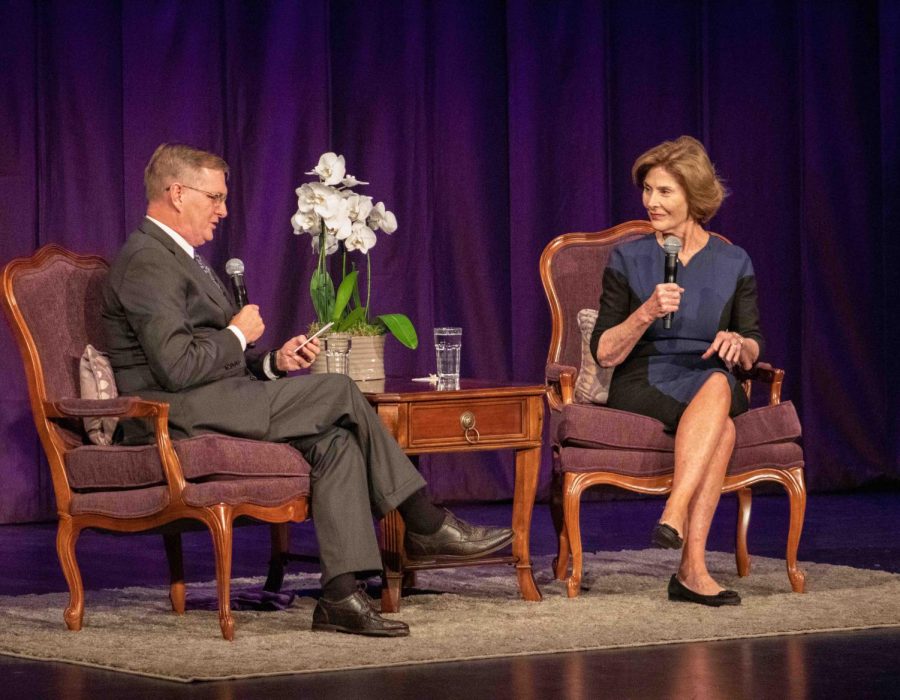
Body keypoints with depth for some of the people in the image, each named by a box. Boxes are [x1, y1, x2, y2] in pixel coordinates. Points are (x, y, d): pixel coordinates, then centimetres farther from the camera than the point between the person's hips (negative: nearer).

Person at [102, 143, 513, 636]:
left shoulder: (176, 257, 23)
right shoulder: (147, 262, -12)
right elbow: (179, 367, -23)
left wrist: (273, 362, 7)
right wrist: (238, 335, -6)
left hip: (209, 410, 10)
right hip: (180, 418, -10)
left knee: (335, 442, -11)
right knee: (338, 391, -14)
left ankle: (341, 596, -19)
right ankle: (426, 526, -4)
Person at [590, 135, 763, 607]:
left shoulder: (733, 263, 11)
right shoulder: (627, 259, 6)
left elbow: (753, 353, 11)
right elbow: (604, 353, 1)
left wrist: (738, 344, -13)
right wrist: (647, 312, -16)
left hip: (712, 383, 2)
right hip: (641, 389, -2)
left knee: (718, 384, -39)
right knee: (721, 429, -37)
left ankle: (675, 512, -47)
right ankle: (692, 567, -44)